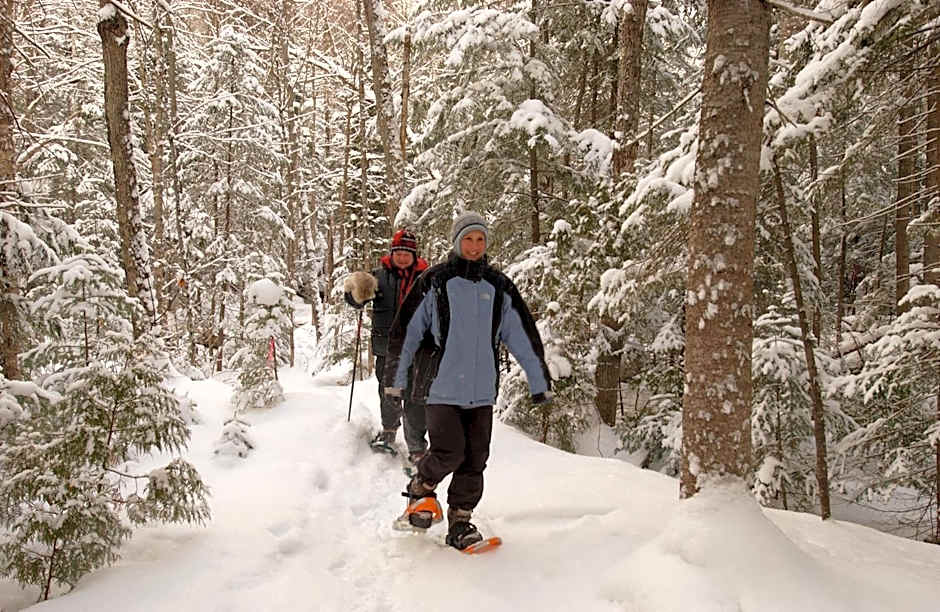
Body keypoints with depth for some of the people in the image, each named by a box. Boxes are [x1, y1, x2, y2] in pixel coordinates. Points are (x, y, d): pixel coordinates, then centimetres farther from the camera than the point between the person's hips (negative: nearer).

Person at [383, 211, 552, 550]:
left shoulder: (499, 286, 9)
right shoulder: (435, 281, 0)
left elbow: (524, 336, 14)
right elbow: (406, 331, 3)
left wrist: (539, 382, 13)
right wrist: (395, 378, 2)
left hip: (482, 389, 3)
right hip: (441, 386, -3)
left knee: (475, 460, 4)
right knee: (449, 452, -14)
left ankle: (460, 521, 19)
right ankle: (420, 489, 16)